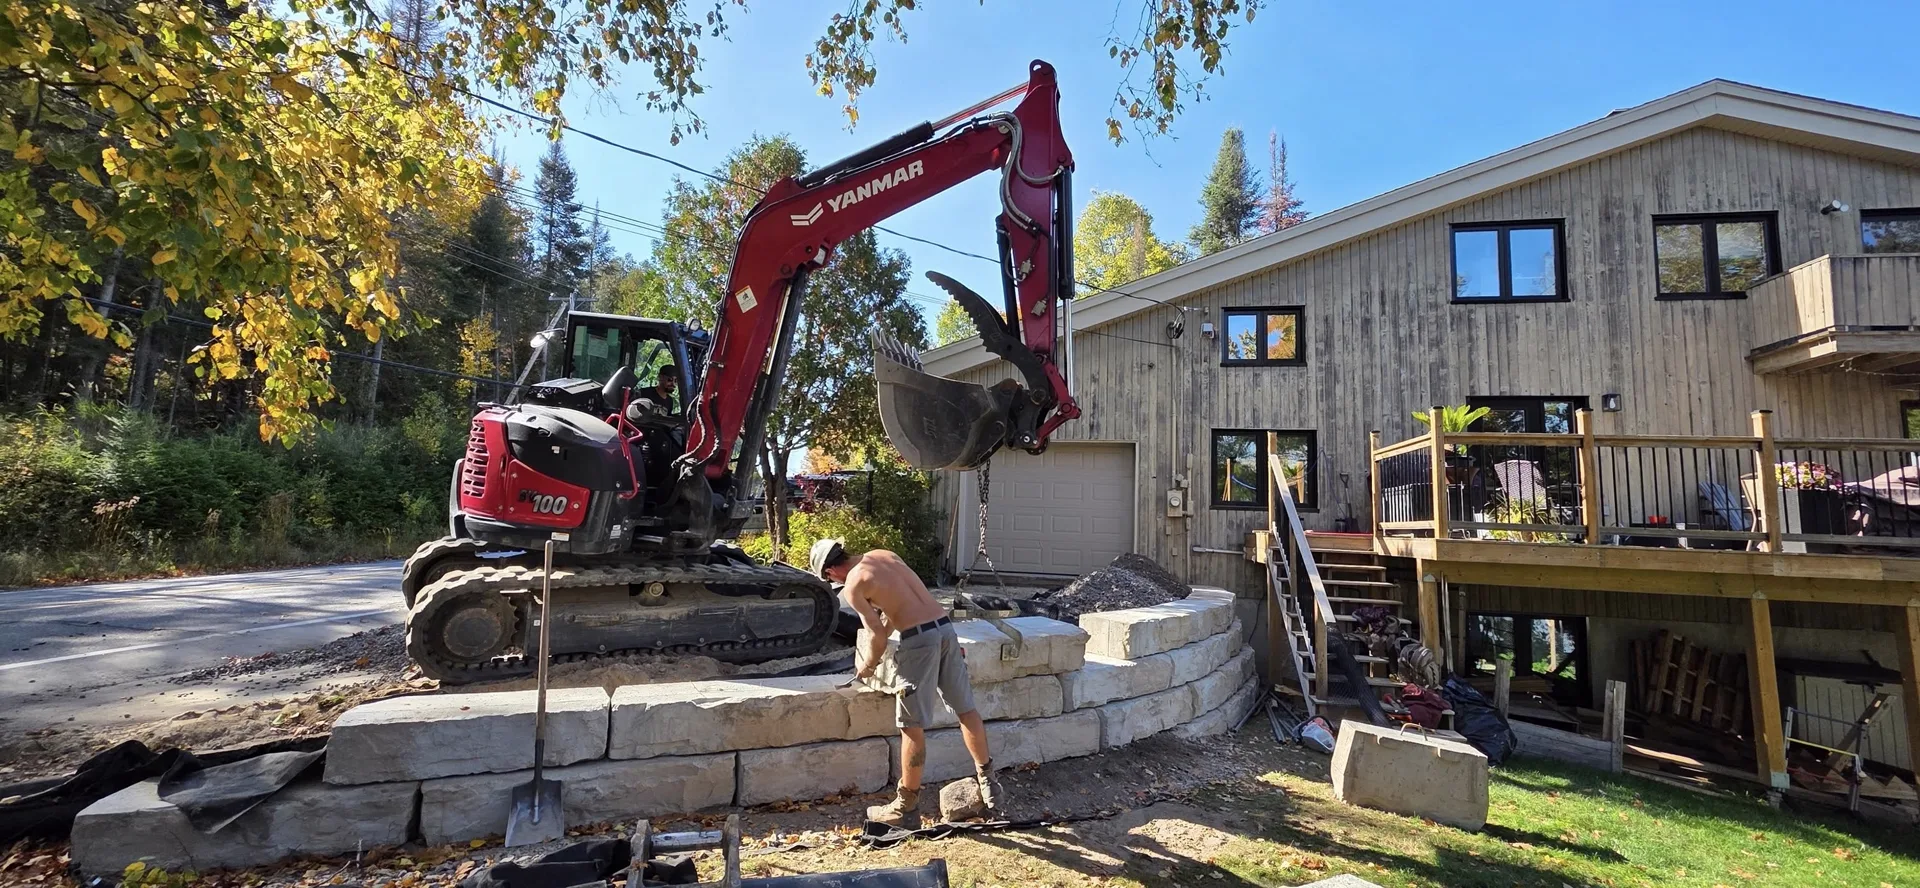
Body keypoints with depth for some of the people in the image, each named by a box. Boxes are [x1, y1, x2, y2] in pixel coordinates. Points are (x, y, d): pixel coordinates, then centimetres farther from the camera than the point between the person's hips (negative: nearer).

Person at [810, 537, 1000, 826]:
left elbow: (878, 635, -7)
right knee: (966, 709, 18)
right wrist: (873, 646, 32)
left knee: (912, 727, 5)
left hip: (919, 640, -7)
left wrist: (868, 665, 12)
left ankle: (906, 807, 17)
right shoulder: (882, 554, 16)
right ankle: (988, 781, 30)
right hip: (946, 628, 8)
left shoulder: (852, 586, -4)